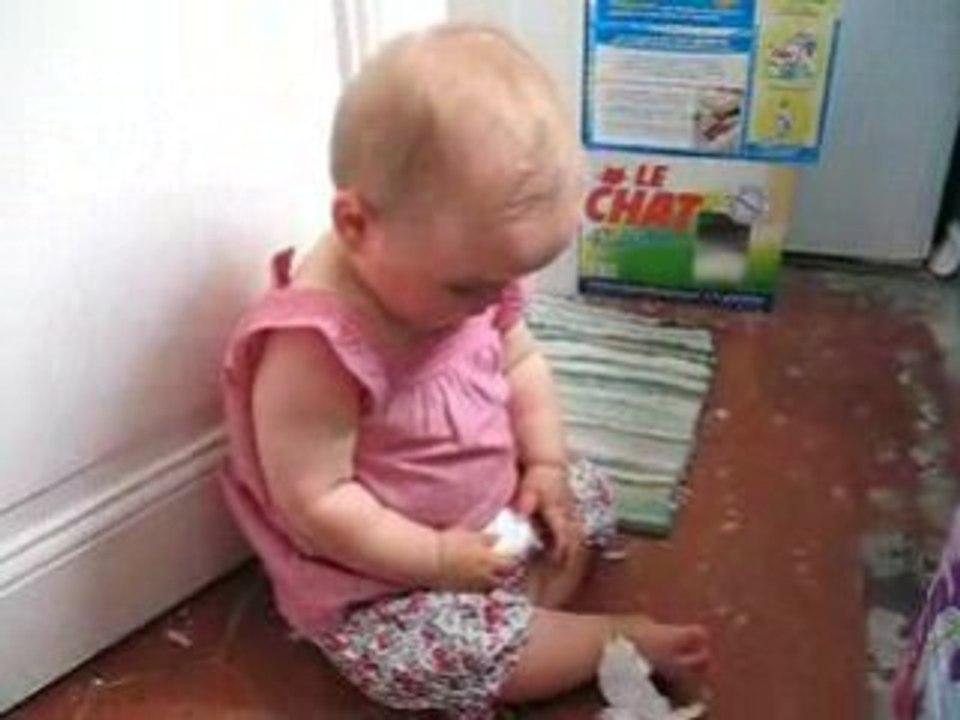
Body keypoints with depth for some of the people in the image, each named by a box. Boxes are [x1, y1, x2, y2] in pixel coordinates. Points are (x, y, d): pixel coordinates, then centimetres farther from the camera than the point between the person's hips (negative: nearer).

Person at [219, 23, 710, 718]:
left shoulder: (465, 269, -10)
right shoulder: (315, 350, -34)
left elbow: (521, 363, 6)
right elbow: (315, 506, -29)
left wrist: (545, 466, -6)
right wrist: (439, 559, -23)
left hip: (492, 516, 8)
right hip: (376, 584, -7)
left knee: (589, 495, 13)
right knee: (462, 656, -27)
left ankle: (525, 625, -5)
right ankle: (622, 637, -2)